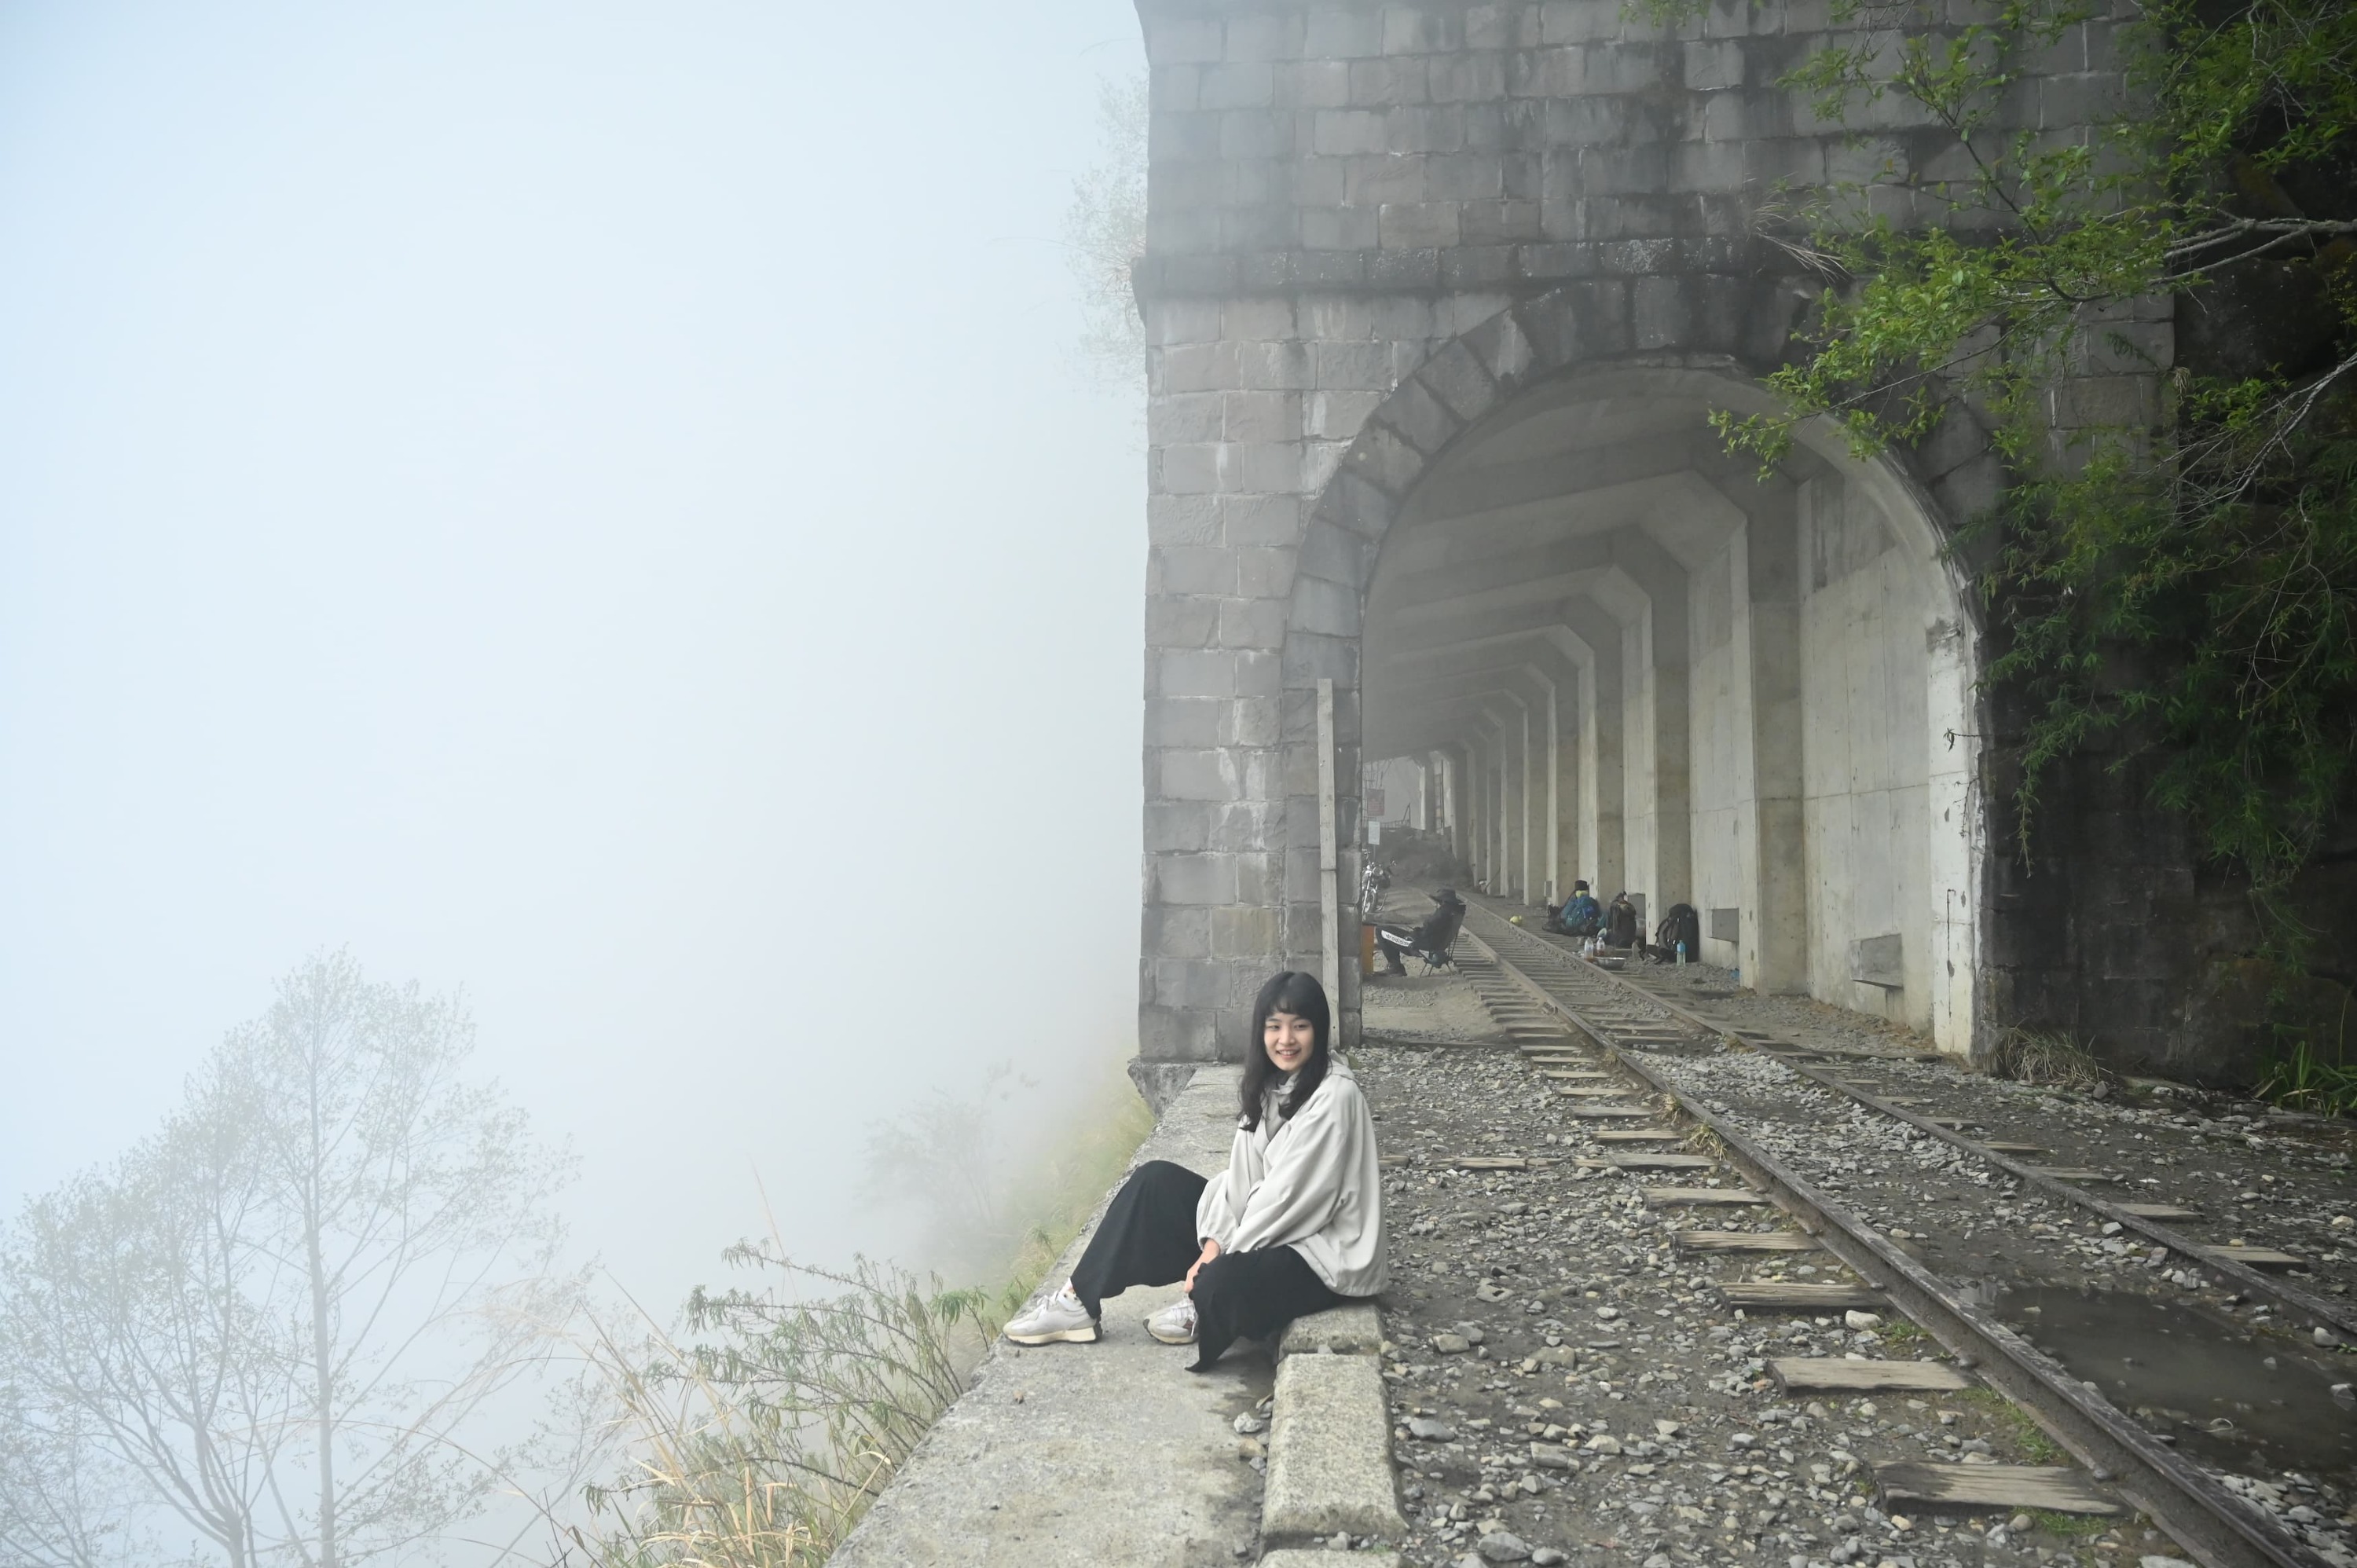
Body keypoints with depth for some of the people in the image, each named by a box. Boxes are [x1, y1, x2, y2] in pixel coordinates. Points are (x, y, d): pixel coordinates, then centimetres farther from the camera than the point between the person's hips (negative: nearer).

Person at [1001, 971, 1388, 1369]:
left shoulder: (1334, 1097, -21)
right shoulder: (1269, 1084, 5)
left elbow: (1289, 1194, -22)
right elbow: (1242, 1176, 2)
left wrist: (1224, 1258, -16)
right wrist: (1214, 1245, -12)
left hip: (1324, 1254, -8)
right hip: (1269, 1228, 8)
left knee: (1223, 1283, -36)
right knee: (1156, 1181, -3)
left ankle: (1204, 1311, 1)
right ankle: (1078, 1303, 0)